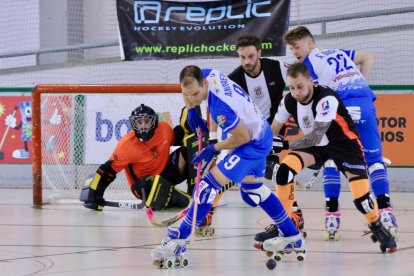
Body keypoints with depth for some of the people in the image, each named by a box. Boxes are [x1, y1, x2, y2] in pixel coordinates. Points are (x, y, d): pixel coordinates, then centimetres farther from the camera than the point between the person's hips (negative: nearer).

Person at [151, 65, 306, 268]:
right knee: (253, 190, 25)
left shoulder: (219, 106, -36)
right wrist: (191, 111, -4)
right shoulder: (208, 74, -12)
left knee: (209, 184, -13)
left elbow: (243, 137, -26)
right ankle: (292, 238, 36)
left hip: (253, 144, -10)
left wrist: (214, 149, -14)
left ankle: (177, 241, -10)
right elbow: (188, 92, 11)